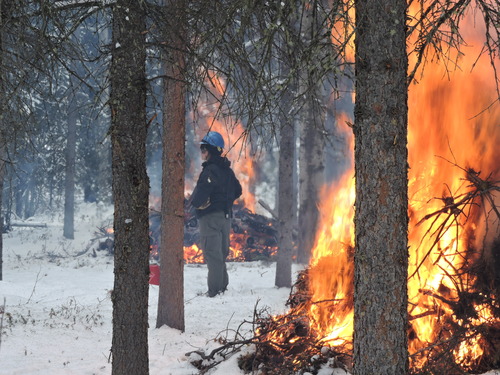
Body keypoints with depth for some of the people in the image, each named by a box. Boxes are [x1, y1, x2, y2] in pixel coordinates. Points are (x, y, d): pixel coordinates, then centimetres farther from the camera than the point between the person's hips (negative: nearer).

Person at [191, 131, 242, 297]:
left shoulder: (210, 170, -18)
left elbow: (200, 195, -25)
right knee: (221, 253, 17)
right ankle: (222, 287, 23)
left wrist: (195, 201, -4)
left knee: (212, 254, -7)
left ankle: (214, 290, -8)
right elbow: (237, 191, 22)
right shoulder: (227, 170, 11)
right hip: (226, 216, 9)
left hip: (210, 216, -9)